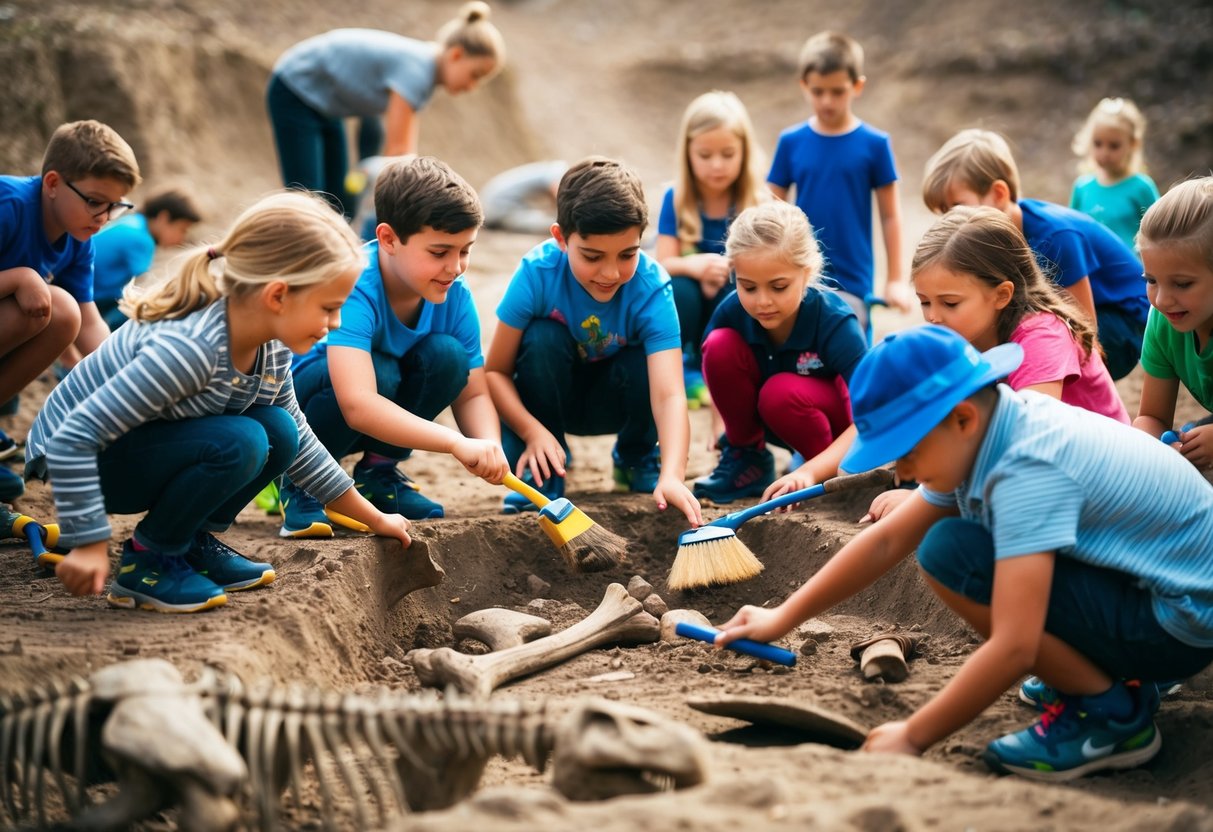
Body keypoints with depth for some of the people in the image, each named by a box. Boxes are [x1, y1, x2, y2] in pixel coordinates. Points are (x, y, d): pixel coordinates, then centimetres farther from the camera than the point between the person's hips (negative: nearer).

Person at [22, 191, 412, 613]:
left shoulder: (271, 349, -6)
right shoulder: (187, 348, -34)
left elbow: (298, 441, 11)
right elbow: (73, 439, -34)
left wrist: (375, 519, 13)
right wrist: (88, 543, -34)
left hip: (151, 450, 8)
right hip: (79, 460, -8)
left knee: (278, 433, -12)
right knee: (238, 444, -29)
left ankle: (191, 541, 5)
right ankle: (145, 561, -10)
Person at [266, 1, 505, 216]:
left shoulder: (423, 65, -2)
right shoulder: (415, 69, -28)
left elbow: (407, 151, 0)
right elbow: (396, 150, -27)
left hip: (324, 106, 10)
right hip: (295, 94, -10)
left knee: (341, 206, 7)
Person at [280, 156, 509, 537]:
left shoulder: (454, 295, -15)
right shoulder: (353, 288, -34)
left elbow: (473, 394, -9)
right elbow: (357, 405, -47)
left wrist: (489, 445, -32)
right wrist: (457, 443, -54)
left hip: (378, 418, 6)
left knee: (447, 355, -21)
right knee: (376, 372, -35)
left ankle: (378, 470, 1)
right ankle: (300, 478, -8)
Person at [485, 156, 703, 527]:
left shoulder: (651, 287, -30)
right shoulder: (537, 272, -29)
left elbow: (669, 395, -42)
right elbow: (494, 371, -21)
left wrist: (672, 476, -57)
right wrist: (532, 432, -37)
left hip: (613, 400, 0)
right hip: (549, 398, 0)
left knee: (643, 365, -31)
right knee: (543, 337, -30)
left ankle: (637, 457, 3)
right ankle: (539, 472, -10)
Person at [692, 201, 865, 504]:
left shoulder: (835, 321, -32)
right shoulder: (732, 310, -23)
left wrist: (810, 472, -48)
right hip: (770, 419, 4)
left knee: (782, 393, -37)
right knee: (720, 346, -23)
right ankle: (746, 457, -3)